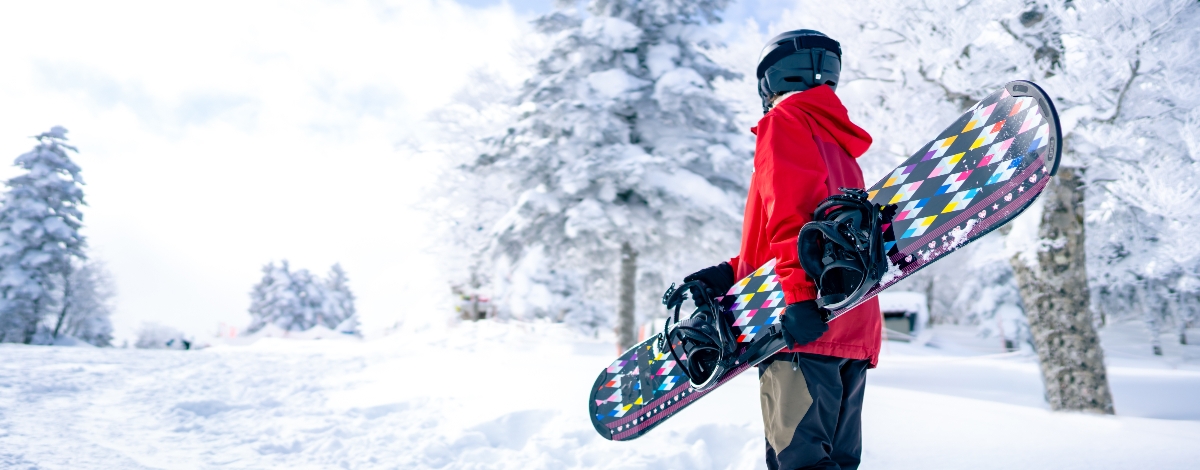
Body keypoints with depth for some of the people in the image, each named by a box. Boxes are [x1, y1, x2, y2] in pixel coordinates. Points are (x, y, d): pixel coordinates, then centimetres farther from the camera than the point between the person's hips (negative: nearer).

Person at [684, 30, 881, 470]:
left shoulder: (784, 121, 2)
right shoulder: (837, 143, 29)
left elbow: (791, 214, -15)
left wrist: (801, 293, -24)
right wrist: (730, 273, 18)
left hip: (804, 323, -9)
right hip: (854, 333, 9)